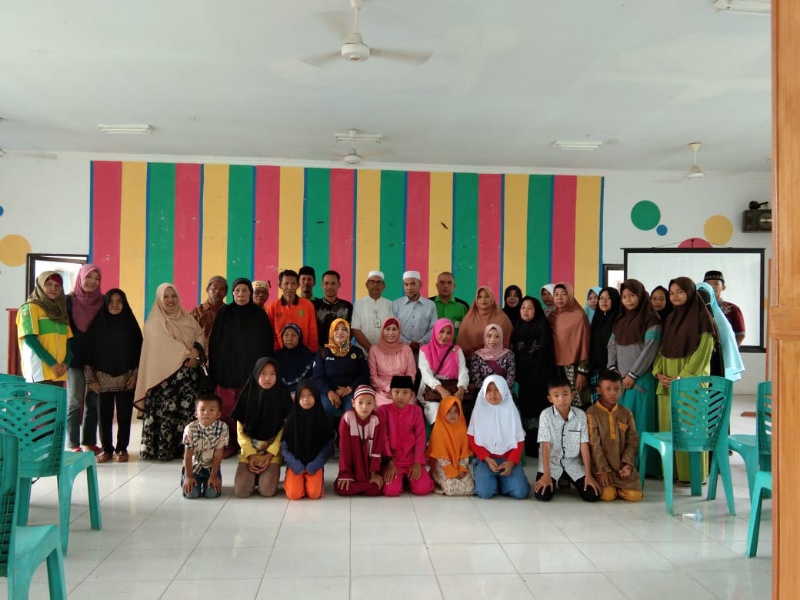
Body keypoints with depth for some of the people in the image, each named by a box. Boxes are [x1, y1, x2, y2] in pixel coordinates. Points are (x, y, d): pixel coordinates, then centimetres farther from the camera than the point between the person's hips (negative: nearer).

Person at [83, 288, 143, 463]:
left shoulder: (130, 324, 4)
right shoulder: (97, 324, 3)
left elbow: (138, 350, 4)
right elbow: (88, 351, 2)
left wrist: (135, 375, -3)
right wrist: (90, 378, -2)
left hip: (126, 378, 0)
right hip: (103, 378, 0)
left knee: (124, 414, 3)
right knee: (104, 414, 3)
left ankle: (121, 449, 14)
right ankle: (106, 448, 16)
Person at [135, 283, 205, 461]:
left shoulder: (187, 319, 16)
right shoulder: (154, 323, 0)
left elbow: (201, 335, 11)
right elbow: (164, 344, -12)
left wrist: (196, 349, -9)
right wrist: (186, 354, -14)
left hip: (187, 374, 5)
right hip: (165, 374, -5)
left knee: (187, 411, 1)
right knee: (165, 412, -7)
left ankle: (183, 448, 8)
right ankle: (161, 450, -1)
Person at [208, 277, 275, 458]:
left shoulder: (259, 314, 5)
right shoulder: (224, 313, 7)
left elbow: (267, 344, 4)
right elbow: (214, 342, 5)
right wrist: (215, 368, -3)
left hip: (251, 369, -1)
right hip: (227, 368, 1)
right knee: (228, 409, -1)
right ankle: (230, 444, 8)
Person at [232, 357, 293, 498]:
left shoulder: (283, 396, -5)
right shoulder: (248, 395, -2)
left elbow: (285, 430, -4)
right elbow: (240, 431, 0)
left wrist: (270, 454, -14)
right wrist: (251, 455, -12)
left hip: (273, 450, -1)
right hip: (250, 450, 1)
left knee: (267, 491, -21)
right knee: (241, 491, -16)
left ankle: (271, 473, 13)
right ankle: (254, 475, 16)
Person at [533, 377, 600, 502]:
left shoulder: (581, 415, -6)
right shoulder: (546, 414, -12)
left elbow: (584, 446, -6)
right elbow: (545, 446, -15)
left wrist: (588, 475, -11)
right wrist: (546, 475, -22)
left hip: (573, 463, 2)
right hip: (551, 462, -2)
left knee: (593, 495, -13)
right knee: (542, 495, -24)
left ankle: (566, 480, 18)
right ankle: (556, 481, 14)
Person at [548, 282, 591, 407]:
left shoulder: (579, 316, -7)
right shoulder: (552, 316, 9)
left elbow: (583, 343, -8)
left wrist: (582, 372, -11)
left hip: (573, 368, -5)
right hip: (556, 367, 5)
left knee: (576, 404, -3)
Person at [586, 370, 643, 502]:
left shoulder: (626, 413, 7)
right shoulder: (592, 413, -7)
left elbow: (632, 442, 5)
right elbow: (594, 444, -10)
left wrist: (628, 464, -9)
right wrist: (602, 470, -14)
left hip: (622, 466, 3)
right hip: (601, 466, -3)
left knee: (635, 495, -14)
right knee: (608, 495, -21)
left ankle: (616, 487, 17)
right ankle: (606, 486, 14)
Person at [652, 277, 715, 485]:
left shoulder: (701, 318, -5)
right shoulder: (670, 318, 16)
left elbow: (702, 353, -11)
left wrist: (681, 377, -16)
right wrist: (658, 372, -1)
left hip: (690, 381, -6)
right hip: (667, 381, 7)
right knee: (668, 426, 5)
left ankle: (691, 474, 3)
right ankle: (672, 471, 12)